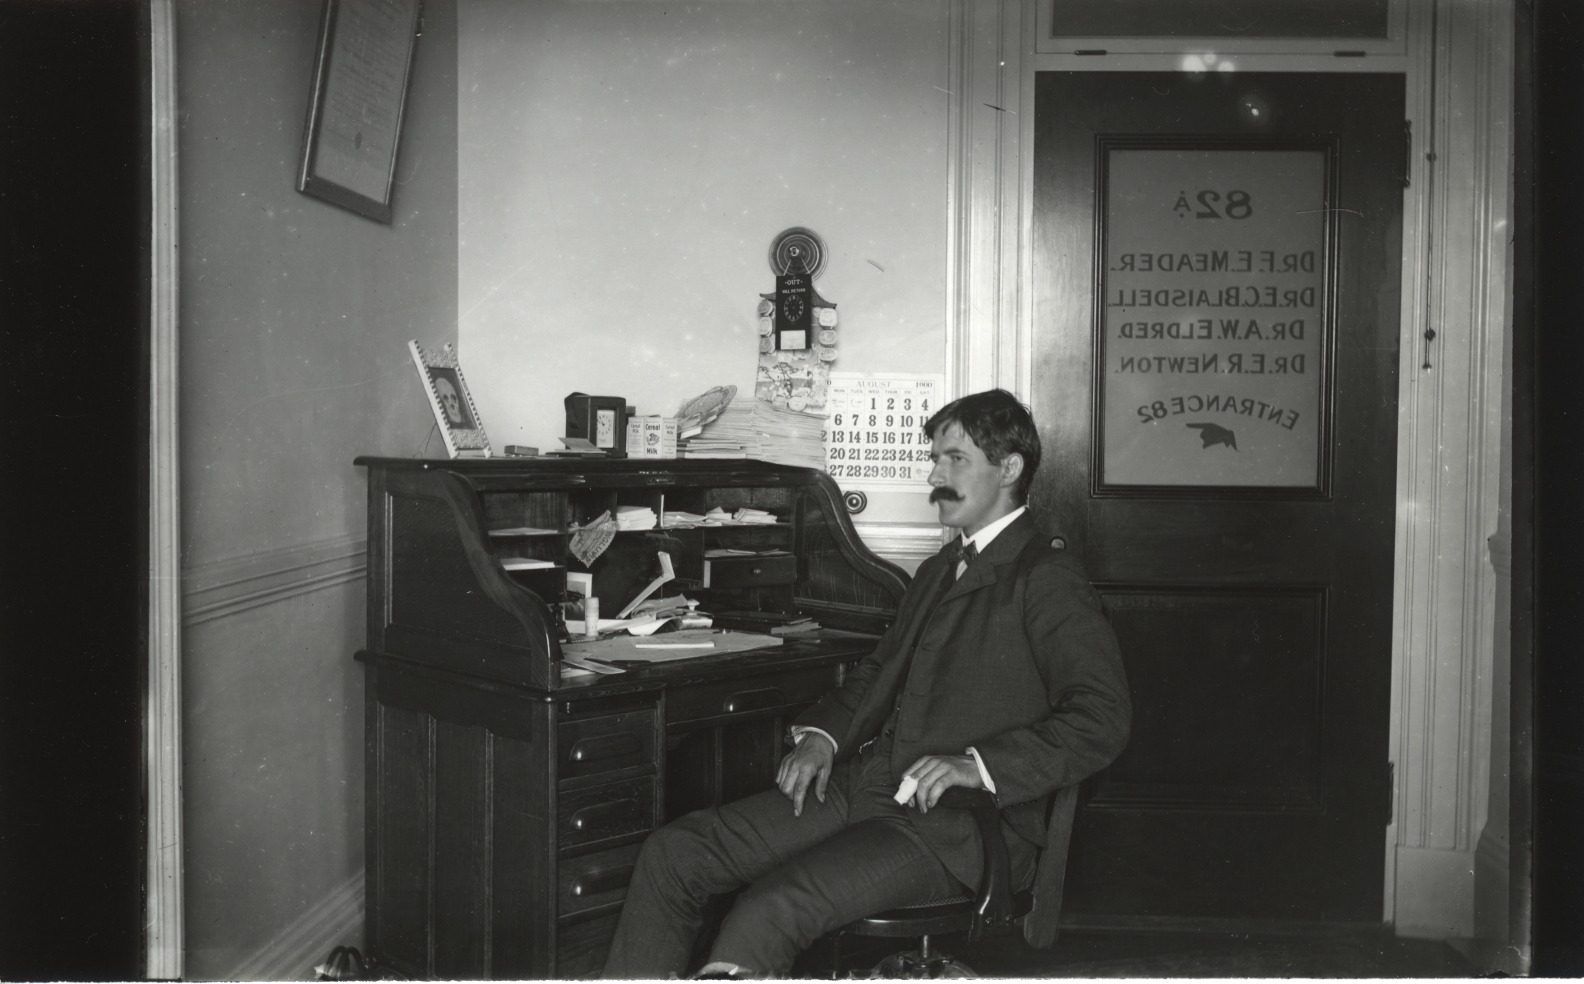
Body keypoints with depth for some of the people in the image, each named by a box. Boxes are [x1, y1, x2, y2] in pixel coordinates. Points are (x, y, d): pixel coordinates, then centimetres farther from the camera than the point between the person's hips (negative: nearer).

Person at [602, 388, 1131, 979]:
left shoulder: (1048, 580, -5)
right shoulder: (938, 573, 23)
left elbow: (1103, 718, -15)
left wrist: (979, 763, -23)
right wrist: (821, 735, 8)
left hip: (960, 824, -8)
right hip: (865, 783, 8)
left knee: (770, 909, -29)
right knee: (672, 854, -6)